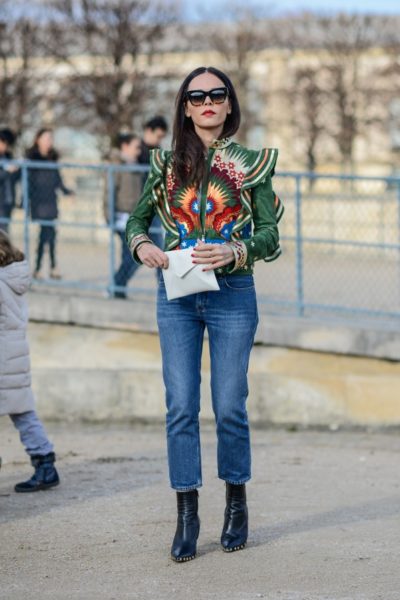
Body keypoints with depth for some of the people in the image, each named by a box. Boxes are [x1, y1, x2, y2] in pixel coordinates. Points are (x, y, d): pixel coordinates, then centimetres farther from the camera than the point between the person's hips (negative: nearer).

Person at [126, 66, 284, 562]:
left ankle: (236, 503, 20)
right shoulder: (167, 163, 8)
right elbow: (136, 220, 14)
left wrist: (235, 251, -19)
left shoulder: (251, 163, 2)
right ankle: (186, 516, 5)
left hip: (232, 293, -2)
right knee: (180, 407, -1)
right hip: (176, 296, 2)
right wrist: (143, 247, -8)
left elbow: (270, 233, -1)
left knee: (229, 406, 1)